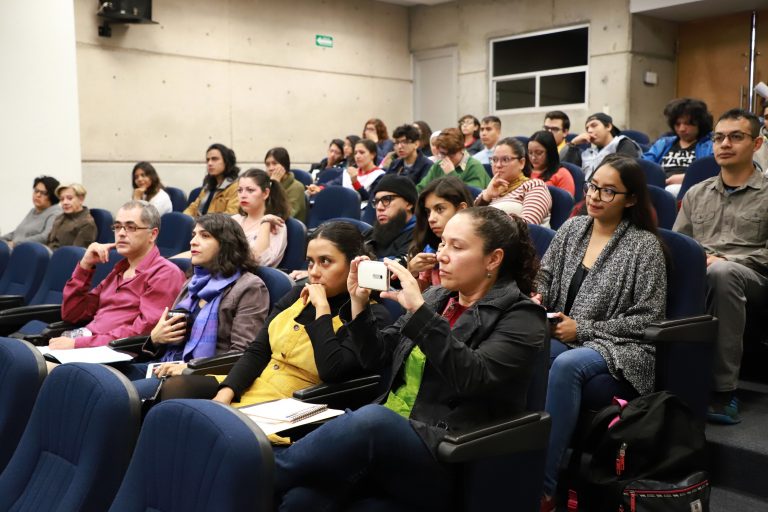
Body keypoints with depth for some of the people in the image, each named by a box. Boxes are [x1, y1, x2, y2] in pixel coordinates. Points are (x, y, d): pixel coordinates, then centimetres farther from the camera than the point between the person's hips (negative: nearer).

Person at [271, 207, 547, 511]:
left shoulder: (521, 317, -3)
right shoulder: (437, 297, 15)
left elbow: (473, 378, -21)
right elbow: (375, 357, 17)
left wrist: (419, 310, -24)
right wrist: (360, 302, 1)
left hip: (445, 459, -5)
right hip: (384, 433, 5)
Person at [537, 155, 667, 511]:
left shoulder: (644, 245, -5)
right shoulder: (572, 228, 10)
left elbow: (648, 319, -8)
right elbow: (544, 276, 18)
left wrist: (583, 330, -13)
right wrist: (536, 299, -6)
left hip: (616, 345, -4)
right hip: (560, 335, 4)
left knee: (567, 365, -37)